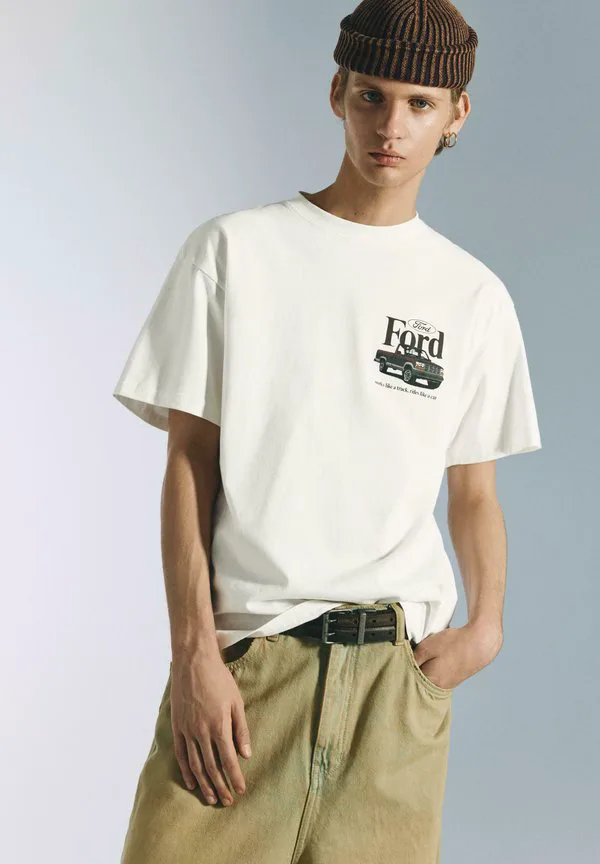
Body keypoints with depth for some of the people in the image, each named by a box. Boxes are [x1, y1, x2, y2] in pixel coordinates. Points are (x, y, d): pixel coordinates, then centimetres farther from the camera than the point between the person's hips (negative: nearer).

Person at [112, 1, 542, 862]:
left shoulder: (476, 298, 11)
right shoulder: (232, 250, 4)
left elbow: (474, 494, 13)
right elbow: (188, 465, 1)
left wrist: (486, 623, -6)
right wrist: (194, 653, -7)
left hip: (398, 670, 2)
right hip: (242, 655, -1)